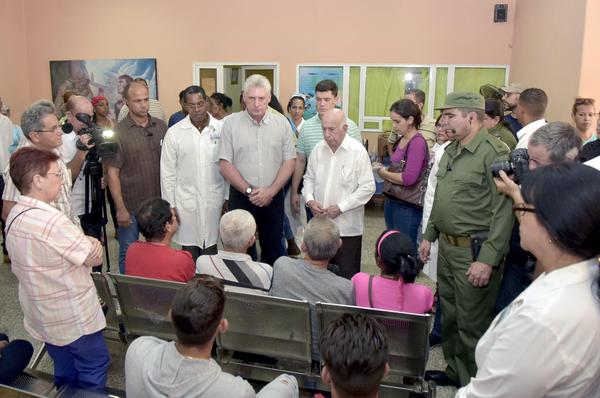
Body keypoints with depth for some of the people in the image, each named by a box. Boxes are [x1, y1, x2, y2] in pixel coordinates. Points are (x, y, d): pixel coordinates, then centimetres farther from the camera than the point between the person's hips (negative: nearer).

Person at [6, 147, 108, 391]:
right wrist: (93, 243, 1)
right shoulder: (51, 221, -29)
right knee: (95, 367, 12)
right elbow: (95, 257, -20)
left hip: (41, 316, 9)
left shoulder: (14, 216, 0)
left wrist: (84, 242, -12)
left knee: (65, 374, 24)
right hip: (73, 317, -8)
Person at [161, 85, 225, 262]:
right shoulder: (174, 133, -2)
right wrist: (170, 205, 0)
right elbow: (168, 172, 1)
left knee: (210, 249, 9)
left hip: (214, 201, 0)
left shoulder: (222, 129, -1)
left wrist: (228, 198, 3)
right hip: (186, 202, 0)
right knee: (189, 253, 7)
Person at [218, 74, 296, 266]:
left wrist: (270, 191, -9)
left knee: (273, 248, 12)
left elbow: (289, 161, 1)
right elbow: (225, 164, -5)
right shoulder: (231, 123, -3)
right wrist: (249, 190, -10)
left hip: (273, 197, 1)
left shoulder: (281, 123, 1)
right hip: (240, 196, -1)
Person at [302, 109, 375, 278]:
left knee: (348, 276, 5)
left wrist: (340, 207, -17)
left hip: (348, 227, -5)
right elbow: (309, 178, 14)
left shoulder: (358, 151, -11)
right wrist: (309, 200, -5)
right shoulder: (318, 149, 4)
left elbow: (367, 188, -12)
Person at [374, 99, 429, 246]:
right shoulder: (401, 140, 8)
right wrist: (383, 168, -3)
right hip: (391, 201, 8)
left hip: (407, 207, -8)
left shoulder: (417, 142, -15)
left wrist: (384, 173, -9)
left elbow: (409, 178, -23)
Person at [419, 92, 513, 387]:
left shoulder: (494, 153, -16)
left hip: (475, 251, -8)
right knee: (449, 314, 20)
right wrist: (429, 236, 18)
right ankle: (454, 370, 39)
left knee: (472, 322, 3)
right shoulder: (450, 151, 11)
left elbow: (503, 211, -20)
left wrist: (487, 260, -23)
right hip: (447, 246, 8)